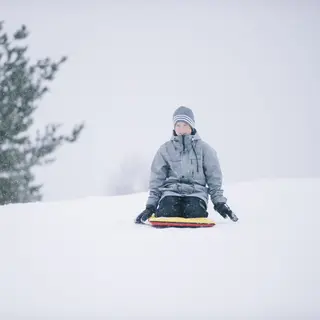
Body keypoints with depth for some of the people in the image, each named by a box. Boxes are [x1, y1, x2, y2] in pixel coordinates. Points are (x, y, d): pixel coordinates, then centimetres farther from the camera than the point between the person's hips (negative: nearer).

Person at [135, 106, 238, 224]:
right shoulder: (165, 149, 10)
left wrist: (219, 202, 3)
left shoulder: (204, 148, 8)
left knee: (195, 214, -31)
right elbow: (157, 178, 11)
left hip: (196, 191, 0)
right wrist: (151, 205, 3)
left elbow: (214, 177, 10)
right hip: (171, 191, 1)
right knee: (167, 213, -30)